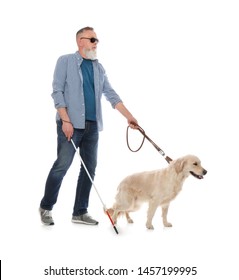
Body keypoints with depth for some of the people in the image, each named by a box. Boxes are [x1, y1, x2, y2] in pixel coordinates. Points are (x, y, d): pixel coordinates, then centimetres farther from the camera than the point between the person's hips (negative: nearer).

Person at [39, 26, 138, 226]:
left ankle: (80, 212, 15)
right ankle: (46, 207, 12)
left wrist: (129, 117, 3)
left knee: (90, 168, 5)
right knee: (62, 166, -6)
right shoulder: (65, 61, 1)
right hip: (70, 124, -6)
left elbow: (111, 95, 13)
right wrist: (66, 120, -15)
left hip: (92, 125, 6)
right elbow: (57, 91, -6)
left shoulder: (98, 67, 16)